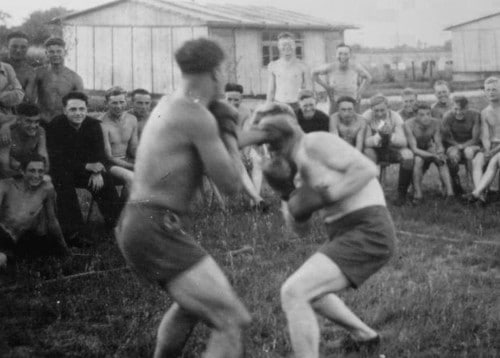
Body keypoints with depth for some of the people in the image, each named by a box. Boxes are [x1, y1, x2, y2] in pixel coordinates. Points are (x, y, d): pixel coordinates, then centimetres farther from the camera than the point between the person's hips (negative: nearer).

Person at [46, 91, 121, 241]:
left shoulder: (94, 125, -1)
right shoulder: (55, 126, -14)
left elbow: (100, 154, -3)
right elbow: (57, 160, -20)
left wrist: (97, 172, -25)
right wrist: (86, 166, -29)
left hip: (87, 170, 4)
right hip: (62, 171, -3)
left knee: (106, 180, -21)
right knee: (64, 181, -34)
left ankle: (116, 223, -8)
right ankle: (73, 233, -32)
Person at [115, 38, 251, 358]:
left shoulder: (167, 106, 15)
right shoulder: (199, 116, -14)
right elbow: (231, 184, -9)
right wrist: (228, 130, 3)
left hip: (135, 224, 10)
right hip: (158, 232, -10)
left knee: (193, 302, 34)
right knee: (232, 321, -13)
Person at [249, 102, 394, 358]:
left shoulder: (315, 142, -8)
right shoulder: (301, 170, 18)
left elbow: (367, 168, -17)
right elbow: (300, 228, 15)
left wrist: (326, 197, -19)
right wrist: (285, 191, 0)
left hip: (367, 234, -10)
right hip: (356, 234, 10)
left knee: (293, 293, -20)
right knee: (307, 292, 31)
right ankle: (365, 336, 48)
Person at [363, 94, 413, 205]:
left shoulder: (395, 117, -12)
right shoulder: (367, 117, -15)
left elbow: (403, 142, -19)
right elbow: (366, 142, -21)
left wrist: (389, 135, -38)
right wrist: (379, 135, -40)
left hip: (392, 150, 1)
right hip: (376, 151, -1)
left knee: (407, 154, -28)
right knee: (367, 153, -35)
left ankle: (402, 193, -13)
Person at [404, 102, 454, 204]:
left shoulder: (435, 122, -16)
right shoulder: (409, 124, -25)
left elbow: (439, 144, -12)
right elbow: (414, 149, -28)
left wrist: (440, 153, -37)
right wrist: (432, 155, -41)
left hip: (429, 148, 3)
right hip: (414, 153, -3)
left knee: (442, 161, -29)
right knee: (418, 159, -37)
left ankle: (450, 193, -35)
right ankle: (418, 194, -30)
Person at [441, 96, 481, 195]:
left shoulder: (475, 115, -11)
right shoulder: (448, 116, -10)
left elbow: (475, 139, -8)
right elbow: (446, 138, -4)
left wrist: (462, 146, -19)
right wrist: (457, 145, -18)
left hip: (470, 145, 0)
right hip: (453, 146, 0)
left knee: (469, 151, -36)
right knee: (453, 155, -34)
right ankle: (455, 182, -13)